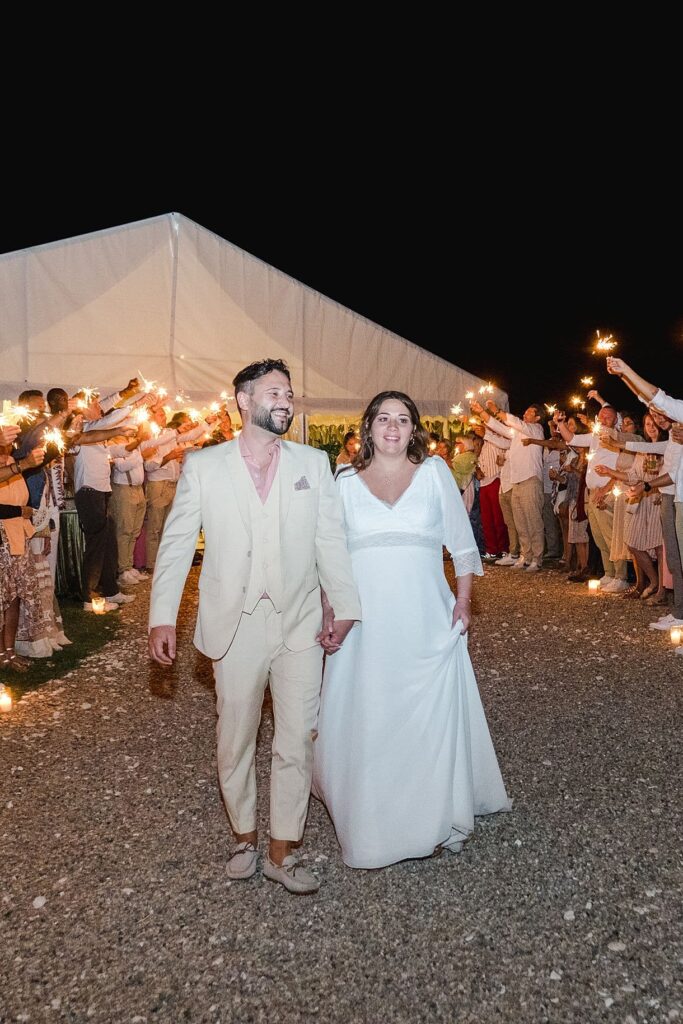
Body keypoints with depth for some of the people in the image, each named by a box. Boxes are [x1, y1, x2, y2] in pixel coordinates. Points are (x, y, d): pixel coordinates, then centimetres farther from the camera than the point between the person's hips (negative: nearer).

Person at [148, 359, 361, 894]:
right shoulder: (203, 465, 1)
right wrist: (163, 617, -5)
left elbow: (331, 540, 1)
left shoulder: (313, 463, 3)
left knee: (297, 741, 6)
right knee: (235, 740, 14)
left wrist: (344, 606, -7)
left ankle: (282, 850, 24)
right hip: (235, 624, 0)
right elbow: (176, 543, 0)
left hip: (300, 623, 1)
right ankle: (245, 835, 36)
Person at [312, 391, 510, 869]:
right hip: (366, 623, 1)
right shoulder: (346, 481, 7)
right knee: (367, 717, 6)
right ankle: (372, 822, 25)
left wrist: (464, 598, -3)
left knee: (431, 716, 6)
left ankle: (434, 819, 25)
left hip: (426, 620, 0)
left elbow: (461, 541, 6)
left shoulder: (434, 471, 5)